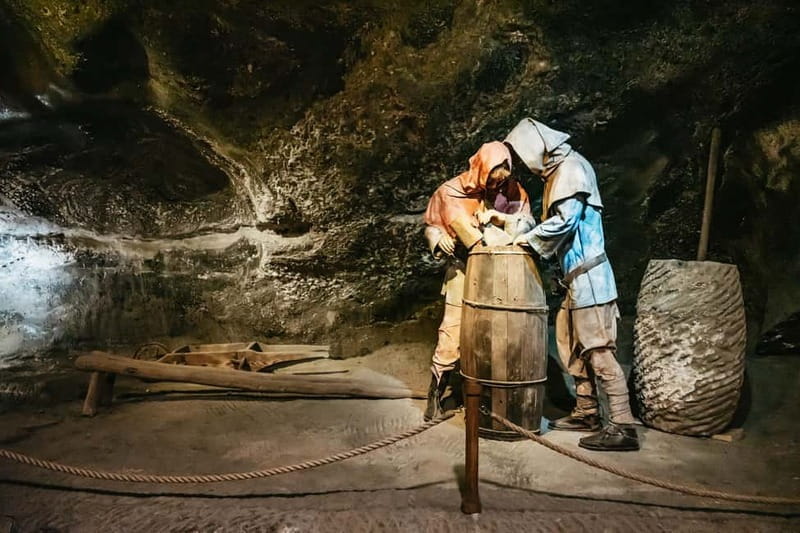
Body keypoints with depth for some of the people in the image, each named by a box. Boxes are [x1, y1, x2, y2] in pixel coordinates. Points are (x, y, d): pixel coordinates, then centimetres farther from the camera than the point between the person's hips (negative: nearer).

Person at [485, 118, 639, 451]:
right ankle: (586, 413, 25)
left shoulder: (570, 167, -11)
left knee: (599, 351, -8)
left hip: (588, 276, -10)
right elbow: (551, 222, 18)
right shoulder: (556, 173, 17)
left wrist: (528, 237, -8)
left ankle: (623, 427, -3)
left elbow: (564, 220, -21)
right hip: (577, 277, 10)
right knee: (572, 345, 15)